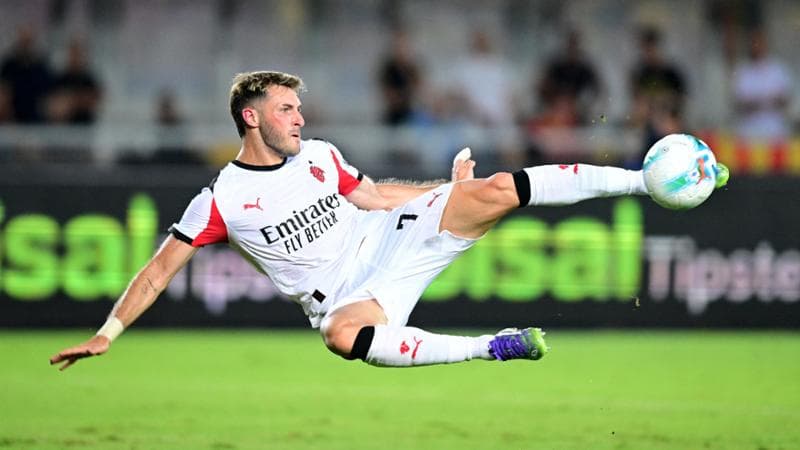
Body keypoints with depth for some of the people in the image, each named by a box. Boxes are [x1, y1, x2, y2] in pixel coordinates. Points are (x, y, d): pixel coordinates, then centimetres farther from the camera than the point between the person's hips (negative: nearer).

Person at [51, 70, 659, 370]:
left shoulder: (320, 156, 7)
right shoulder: (220, 200, -5)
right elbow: (160, 270, -1)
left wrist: (451, 190, 11)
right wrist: (105, 336, -7)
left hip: (393, 239, 4)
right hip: (349, 298, -4)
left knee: (496, 190, -15)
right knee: (344, 334, -44)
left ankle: (637, 180, -15)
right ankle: (493, 348, -42)